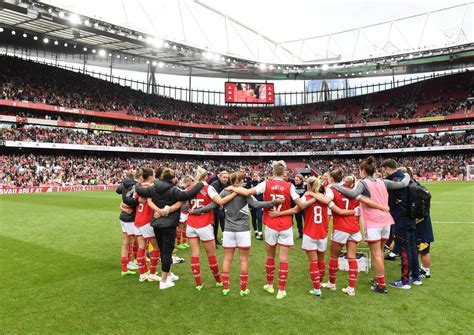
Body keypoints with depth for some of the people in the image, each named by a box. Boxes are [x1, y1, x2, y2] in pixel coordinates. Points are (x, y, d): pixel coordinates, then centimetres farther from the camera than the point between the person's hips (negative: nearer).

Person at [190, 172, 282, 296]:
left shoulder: (224, 192, 2)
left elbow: (212, 205, 0)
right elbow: (255, 204, -17)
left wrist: (196, 211, 9)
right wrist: (274, 202, -19)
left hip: (228, 230, 3)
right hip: (243, 230, -3)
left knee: (227, 259, 10)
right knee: (244, 259, 7)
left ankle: (225, 288, 16)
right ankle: (243, 289, 13)